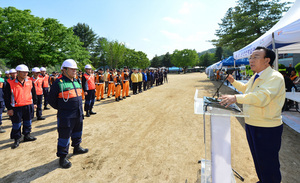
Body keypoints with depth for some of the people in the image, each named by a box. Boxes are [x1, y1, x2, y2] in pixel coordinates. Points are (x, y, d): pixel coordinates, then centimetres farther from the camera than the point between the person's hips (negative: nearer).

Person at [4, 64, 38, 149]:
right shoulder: (10, 84, -8)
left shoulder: (30, 82, 3)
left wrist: (34, 103, 13)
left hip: (28, 106, 4)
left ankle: (27, 135, 33)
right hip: (16, 108, -3)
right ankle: (17, 140, 21)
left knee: (28, 123, 16)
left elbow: (33, 94, 14)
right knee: (16, 124, 7)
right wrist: (9, 108, -7)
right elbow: (6, 97, -6)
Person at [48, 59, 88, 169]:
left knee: (77, 132, 24)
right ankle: (62, 157, 22)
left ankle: (77, 148, 45)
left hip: (78, 115, 8)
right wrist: (62, 108, -3)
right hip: (66, 117, -8)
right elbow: (51, 100, -10)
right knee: (64, 136, 5)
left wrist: (79, 109, 14)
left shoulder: (76, 82, 8)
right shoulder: (59, 83, -16)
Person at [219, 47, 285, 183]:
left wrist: (236, 98, -44)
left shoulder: (275, 77, -19)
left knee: (268, 163, 6)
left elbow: (262, 97, -36)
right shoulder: (255, 77, 10)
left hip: (267, 129, -9)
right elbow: (245, 88, 29)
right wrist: (233, 82, 16)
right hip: (251, 124, 9)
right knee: (257, 159, 25)